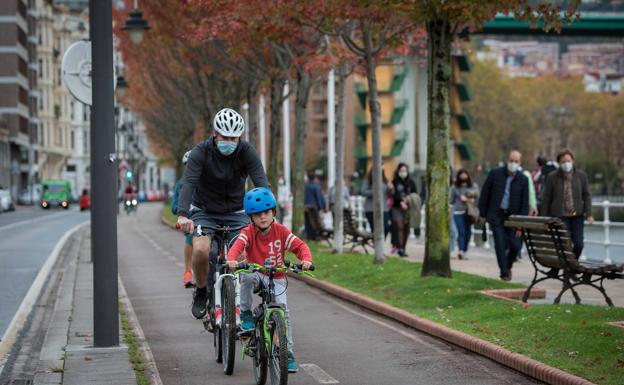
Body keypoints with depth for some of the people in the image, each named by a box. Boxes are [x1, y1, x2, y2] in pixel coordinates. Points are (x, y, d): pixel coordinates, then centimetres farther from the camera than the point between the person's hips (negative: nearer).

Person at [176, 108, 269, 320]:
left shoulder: (247, 152, -14)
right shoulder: (201, 152, -18)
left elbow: (261, 182, -24)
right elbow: (188, 183, -31)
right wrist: (183, 214, -47)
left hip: (235, 212, 1)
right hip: (204, 212, -1)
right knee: (201, 250, -26)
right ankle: (201, 291, 2)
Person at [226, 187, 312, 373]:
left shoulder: (281, 231, -10)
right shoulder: (248, 232, -15)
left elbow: (299, 246, -15)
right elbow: (238, 245, -33)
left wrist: (306, 259, -37)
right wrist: (231, 260, -55)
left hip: (276, 278, 1)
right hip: (255, 273, -1)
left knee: (283, 311, -12)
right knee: (248, 277, -38)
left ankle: (288, 354, -4)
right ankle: (246, 315, -19)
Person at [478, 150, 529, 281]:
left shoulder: (523, 179, 0)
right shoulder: (495, 174, -3)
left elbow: (524, 203, 0)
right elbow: (485, 194, 3)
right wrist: (482, 214, 2)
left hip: (512, 216, 1)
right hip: (496, 215, -1)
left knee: (515, 245, -3)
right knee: (500, 245, -7)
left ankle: (508, 266, 25)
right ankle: (504, 273, 4)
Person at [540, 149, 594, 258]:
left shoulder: (581, 176, 6)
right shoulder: (552, 177, 1)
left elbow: (587, 196, 9)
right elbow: (546, 199, 3)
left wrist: (589, 214, -2)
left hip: (577, 216, 2)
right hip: (560, 216, -2)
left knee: (578, 244, -2)